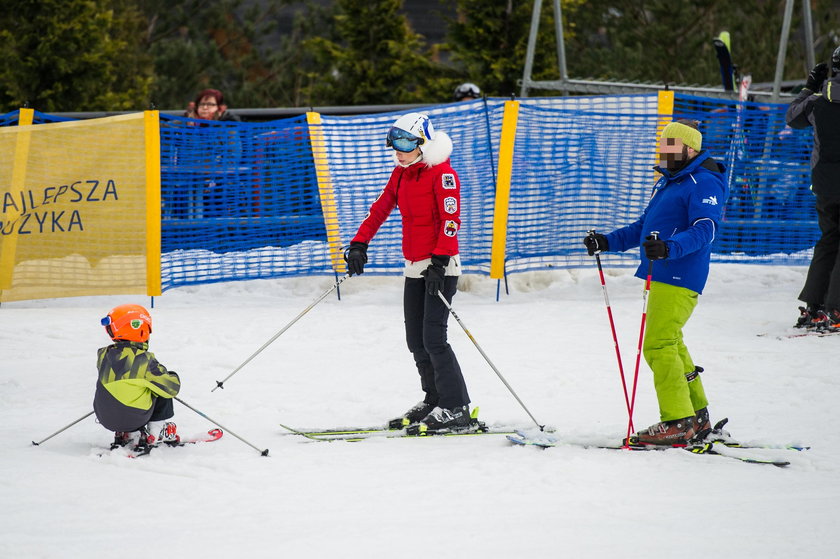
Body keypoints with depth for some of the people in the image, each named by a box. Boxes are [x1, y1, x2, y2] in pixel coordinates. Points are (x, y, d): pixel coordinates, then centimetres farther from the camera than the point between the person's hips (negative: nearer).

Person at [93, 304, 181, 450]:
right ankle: (154, 434, 14)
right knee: (163, 393, 13)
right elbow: (170, 387, -13)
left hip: (106, 418, 5)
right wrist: (173, 377, 11)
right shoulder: (144, 360, -18)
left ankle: (122, 434, 24)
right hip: (134, 420, -5)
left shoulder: (104, 356, -3)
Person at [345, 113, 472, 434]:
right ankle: (434, 400, 18)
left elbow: (451, 221, -18)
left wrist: (439, 261, -26)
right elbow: (380, 209, 13)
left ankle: (456, 409, -11)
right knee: (416, 340, 8)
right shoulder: (401, 173, 12)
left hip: (442, 266, -8)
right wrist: (359, 244, 2)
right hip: (414, 268, 8)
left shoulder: (442, 174, -12)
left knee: (433, 338, -14)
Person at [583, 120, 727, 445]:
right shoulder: (666, 182, 20)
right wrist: (607, 242, 18)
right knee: (670, 345, 16)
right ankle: (698, 417, 25)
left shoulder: (704, 183, -11)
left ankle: (677, 422, -12)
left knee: (659, 345, -14)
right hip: (661, 277, 10)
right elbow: (644, 228, 28)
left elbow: (704, 230, -24)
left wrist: (669, 247, -39)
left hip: (680, 278, -10)